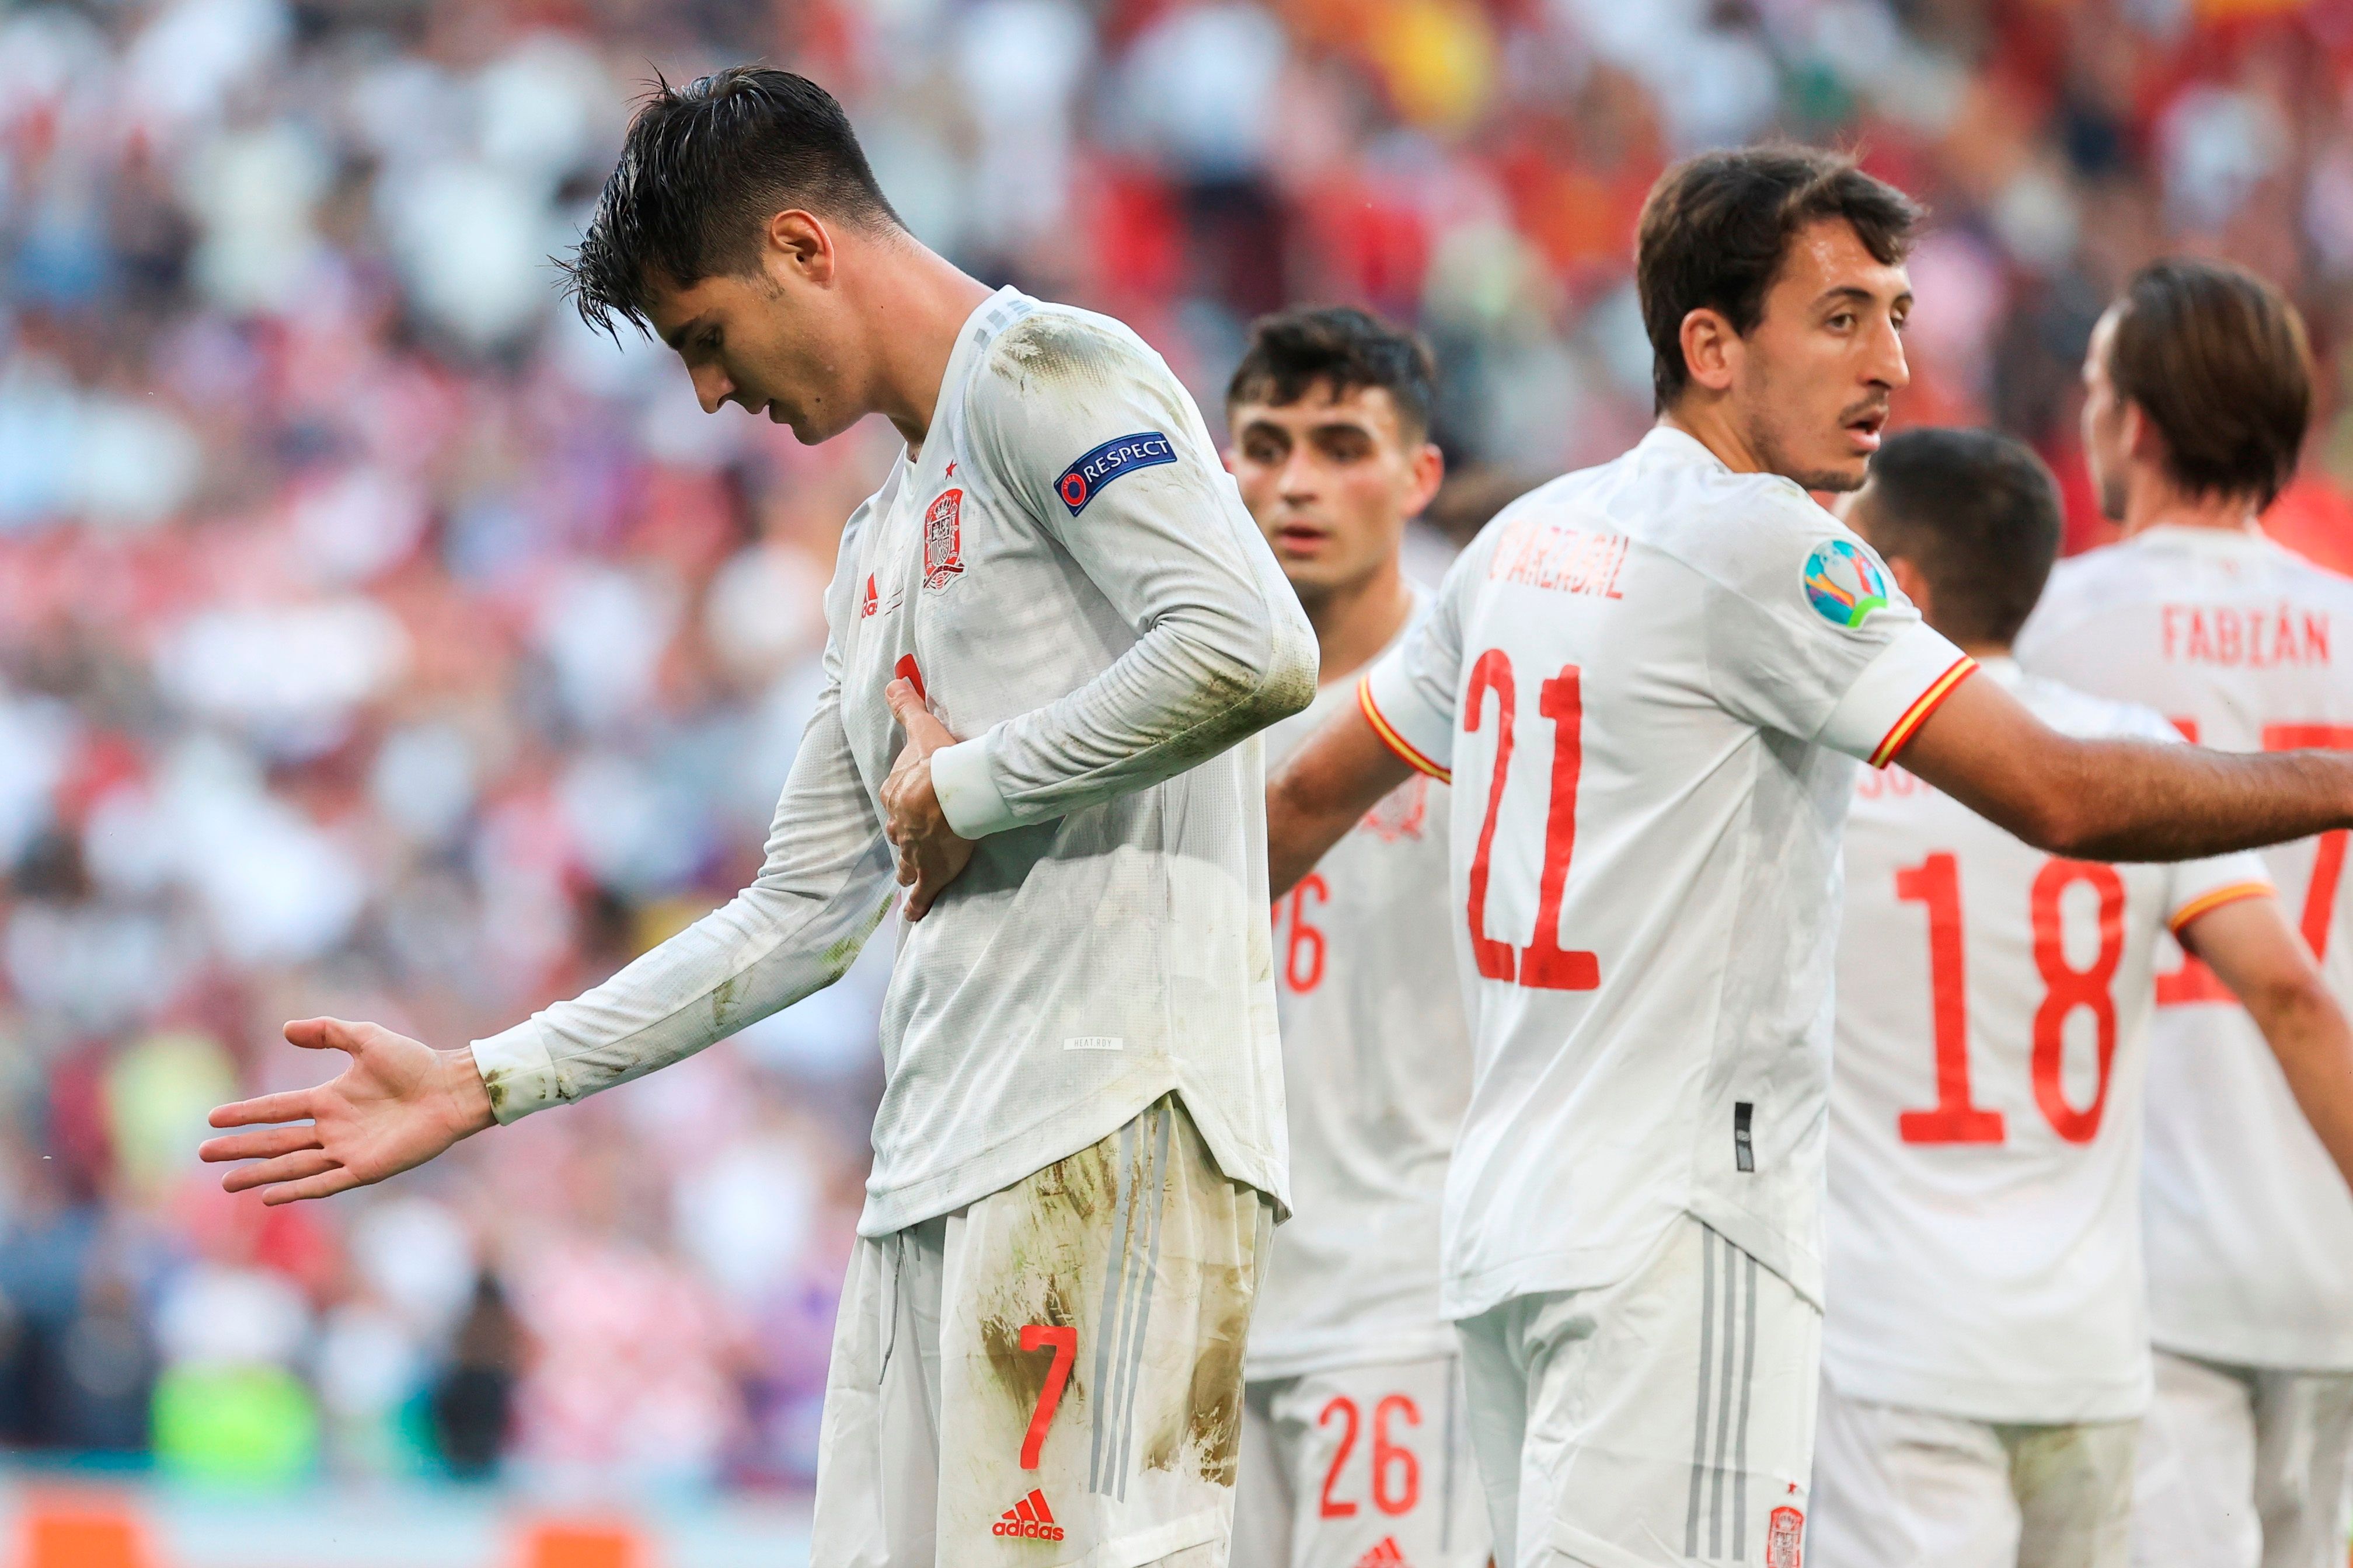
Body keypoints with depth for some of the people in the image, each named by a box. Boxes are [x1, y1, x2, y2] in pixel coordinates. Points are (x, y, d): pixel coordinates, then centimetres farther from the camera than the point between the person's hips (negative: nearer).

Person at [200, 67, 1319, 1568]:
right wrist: (482, 1085, 24)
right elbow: (800, 915, 27)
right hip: (942, 1160, 9)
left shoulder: (1042, 372, -3)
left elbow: (1254, 653, -18)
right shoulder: (886, 545, 26)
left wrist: (967, 783, -8)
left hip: (1109, 1119, -9)